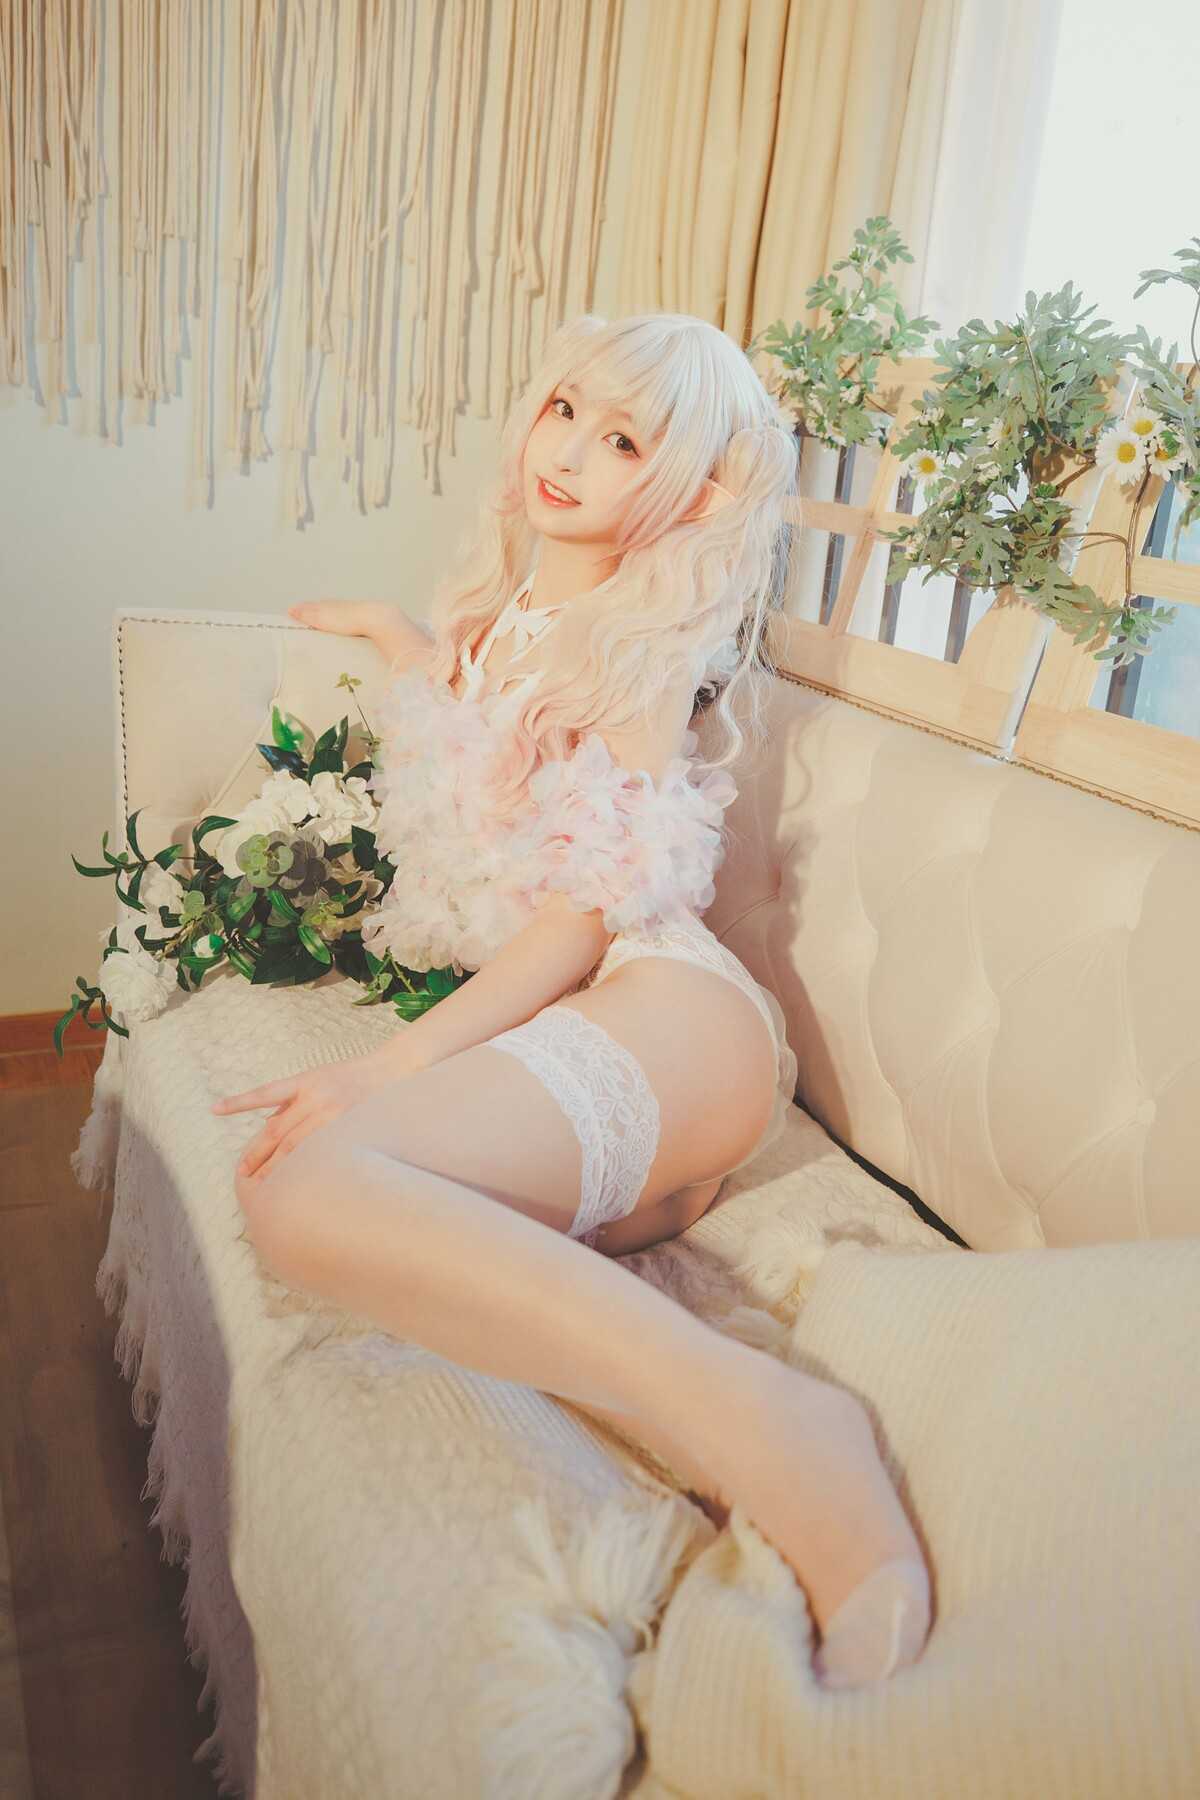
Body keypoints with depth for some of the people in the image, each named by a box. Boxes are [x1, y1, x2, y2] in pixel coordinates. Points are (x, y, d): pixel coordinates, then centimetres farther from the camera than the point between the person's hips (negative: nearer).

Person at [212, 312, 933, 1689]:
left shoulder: (641, 646, 0)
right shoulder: (505, 610, 23)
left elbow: (581, 917, -11)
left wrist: (386, 1070, -20)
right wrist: (383, 631, 50)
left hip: (657, 1019, -7)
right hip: (529, 1023, 7)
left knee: (307, 1187, -35)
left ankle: (758, 1422, -37)